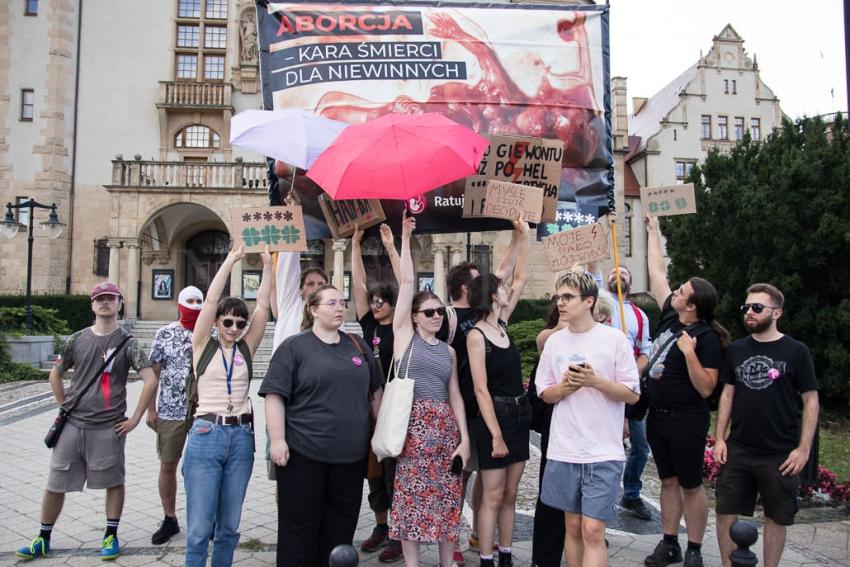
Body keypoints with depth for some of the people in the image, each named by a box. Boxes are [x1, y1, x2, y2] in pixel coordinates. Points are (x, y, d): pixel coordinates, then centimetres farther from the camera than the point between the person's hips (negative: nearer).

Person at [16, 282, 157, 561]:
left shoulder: (127, 342, -3)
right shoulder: (76, 340, 6)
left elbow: (151, 380, -9)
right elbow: (55, 374, 18)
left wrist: (134, 419, -10)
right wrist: (64, 406, 9)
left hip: (108, 428, -3)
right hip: (72, 424, 3)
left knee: (113, 482, 5)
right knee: (55, 484, 10)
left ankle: (111, 536, 21)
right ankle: (43, 539, 27)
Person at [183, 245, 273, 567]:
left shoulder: (246, 348, 9)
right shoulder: (203, 345, 3)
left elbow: (263, 306, 4)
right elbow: (210, 300, -5)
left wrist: (268, 266, 1)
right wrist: (230, 260, -6)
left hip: (241, 437, 3)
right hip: (206, 435, -3)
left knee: (229, 526, 11)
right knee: (199, 527, -1)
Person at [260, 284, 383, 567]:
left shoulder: (357, 345, 10)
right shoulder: (294, 346, -4)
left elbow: (375, 391, 17)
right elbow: (274, 394, -8)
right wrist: (277, 440, -15)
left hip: (351, 454, 4)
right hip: (303, 453, -4)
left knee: (341, 527, 14)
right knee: (300, 526, 7)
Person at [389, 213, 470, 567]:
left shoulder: (448, 350, 13)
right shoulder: (404, 335, 2)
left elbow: (455, 395, 12)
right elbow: (406, 283, -4)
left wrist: (464, 438, 4)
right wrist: (405, 239, -5)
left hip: (445, 427, 4)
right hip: (413, 425, -4)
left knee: (447, 499, 9)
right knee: (411, 500, 1)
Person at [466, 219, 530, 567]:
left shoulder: (502, 323, 7)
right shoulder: (476, 335, -13)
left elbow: (521, 279, 12)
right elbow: (481, 390, -15)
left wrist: (524, 236, 11)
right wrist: (495, 433, -17)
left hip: (520, 413, 7)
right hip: (494, 416, -7)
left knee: (510, 495, 13)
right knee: (493, 496, 1)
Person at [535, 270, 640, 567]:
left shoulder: (614, 338, -6)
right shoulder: (554, 341, 6)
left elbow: (632, 394, -3)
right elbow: (545, 394, 11)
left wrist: (596, 381, -19)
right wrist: (564, 388, -11)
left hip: (603, 452, -4)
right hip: (563, 450, 4)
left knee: (593, 531, -6)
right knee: (573, 527, 14)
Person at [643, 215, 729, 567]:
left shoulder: (707, 338, -17)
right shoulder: (670, 317, 1)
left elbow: (706, 389, -19)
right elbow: (657, 273, 9)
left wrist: (689, 353, -30)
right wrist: (653, 231, 14)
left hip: (686, 421, -7)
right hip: (658, 416, 7)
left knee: (691, 485, 7)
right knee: (668, 481, 15)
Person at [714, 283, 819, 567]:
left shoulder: (796, 351, -5)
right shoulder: (737, 350, 5)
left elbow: (811, 401, -4)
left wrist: (803, 448, -9)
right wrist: (720, 439, 4)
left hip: (780, 455, -3)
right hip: (737, 450, 3)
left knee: (776, 517, 11)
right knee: (725, 512, 6)